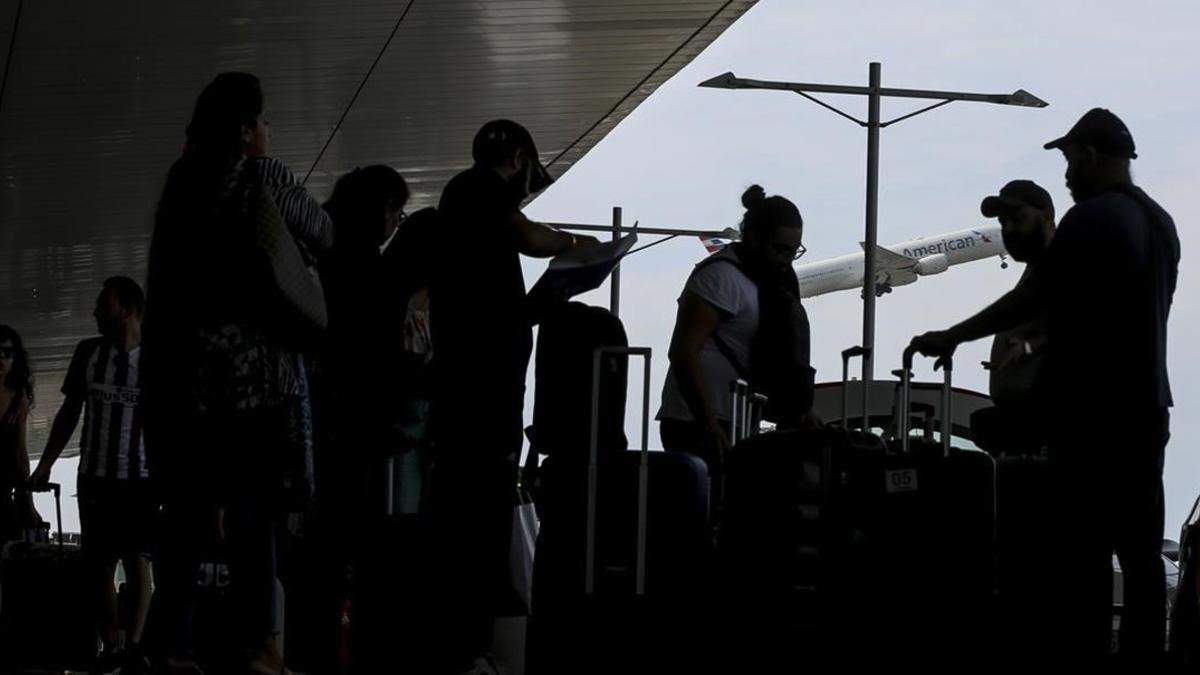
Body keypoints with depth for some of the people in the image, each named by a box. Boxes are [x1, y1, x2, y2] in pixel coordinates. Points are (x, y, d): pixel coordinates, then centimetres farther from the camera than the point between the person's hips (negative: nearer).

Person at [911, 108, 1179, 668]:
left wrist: (950, 339, -4)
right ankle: (1143, 661, 7)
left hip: (1092, 410, -8)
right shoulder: (1160, 222, 14)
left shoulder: (1090, 218, -12)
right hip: (1147, 404, 8)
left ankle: (1082, 659, -9)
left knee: (1085, 548, -7)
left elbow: (1030, 300, -13)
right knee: (1141, 548, 7)